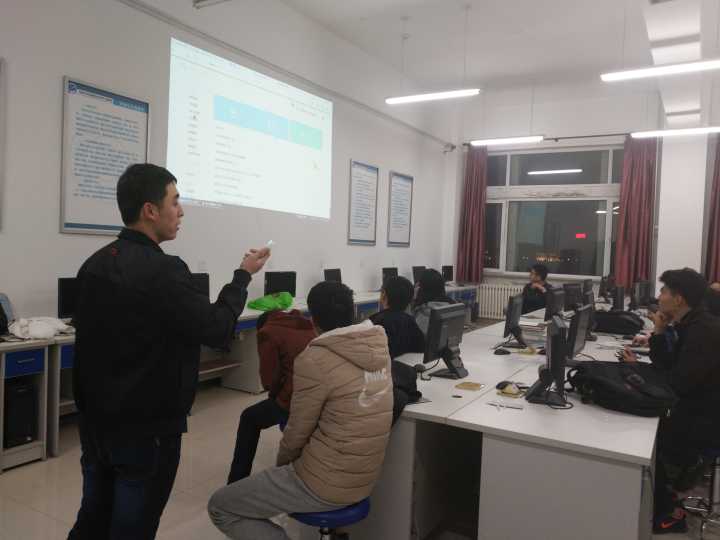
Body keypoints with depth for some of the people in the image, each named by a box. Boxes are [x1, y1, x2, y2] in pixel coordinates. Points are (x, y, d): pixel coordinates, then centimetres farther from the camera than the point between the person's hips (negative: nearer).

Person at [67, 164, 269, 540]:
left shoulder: (93, 265, 3)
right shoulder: (163, 270, -23)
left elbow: (93, 337, 11)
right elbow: (217, 331, -16)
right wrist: (243, 275, -4)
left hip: (95, 421, 8)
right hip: (147, 427, -8)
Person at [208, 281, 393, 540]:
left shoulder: (314, 360, -23)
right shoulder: (378, 347, -5)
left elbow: (298, 432, -12)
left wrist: (281, 464, 7)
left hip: (324, 486, -7)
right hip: (364, 479, 8)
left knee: (219, 507, 7)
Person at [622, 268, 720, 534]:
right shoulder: (690, 324, 5)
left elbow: (678, 383, -27)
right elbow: (666, 367, 8)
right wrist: (659, 333, -5)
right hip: (693, 408, 9)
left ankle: (664, 513, 14)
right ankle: (662, 504, 20)